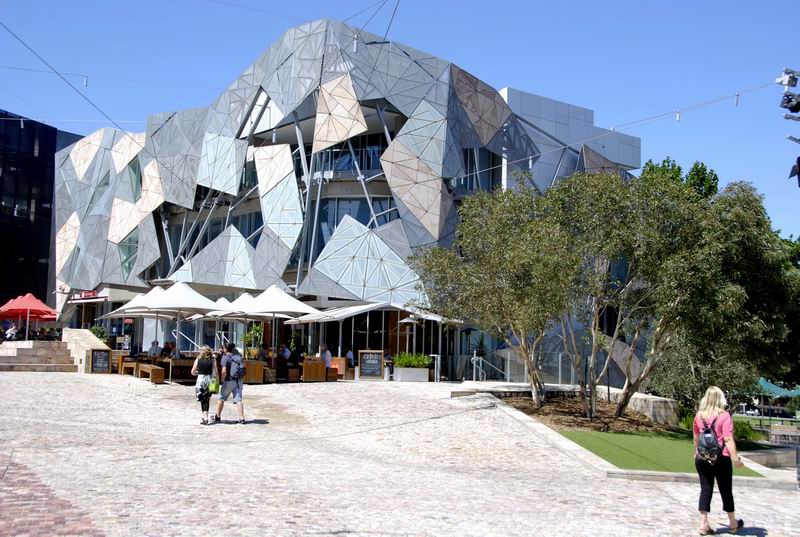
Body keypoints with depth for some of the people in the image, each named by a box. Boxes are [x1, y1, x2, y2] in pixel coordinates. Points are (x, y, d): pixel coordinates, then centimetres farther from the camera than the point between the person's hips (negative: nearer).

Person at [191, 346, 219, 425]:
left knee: (202, 400, 11)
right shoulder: (213, 360, 0)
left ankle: (204, 417, 5)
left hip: (200, 379, 0)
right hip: (209, 380, 0)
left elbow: (193, 372, 5)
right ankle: (205, 417, 2)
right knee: (207, 400, 10)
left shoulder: (198, 360, 1)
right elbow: (216, 373, -5)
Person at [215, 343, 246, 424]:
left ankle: (217, 416, 24)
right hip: (239, 381, 5)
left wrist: (221, 381, -8)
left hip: (229, 381, -5)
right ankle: (242, 418, -7)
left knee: (221, 398, 13)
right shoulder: (238, 357, 9)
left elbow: (224, 371, -18)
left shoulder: (225, 357, -9)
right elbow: (243, 369, 11)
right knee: (238, 399, 2)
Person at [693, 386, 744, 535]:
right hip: (721, 459, -3)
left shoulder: (699, 416, 3)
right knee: (726, 491, 11)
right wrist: (736, 458, -14)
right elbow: (728, 439, -16)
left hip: (702, 459, 3)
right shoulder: (724, 416, -10)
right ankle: (733, 524, 27)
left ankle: (703, 524, 3)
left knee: (705, 490, 7)